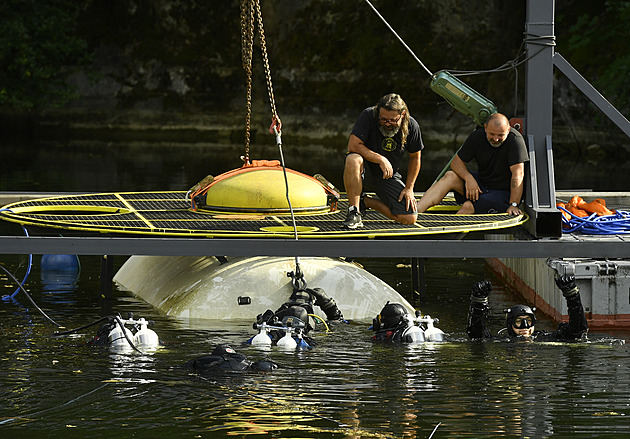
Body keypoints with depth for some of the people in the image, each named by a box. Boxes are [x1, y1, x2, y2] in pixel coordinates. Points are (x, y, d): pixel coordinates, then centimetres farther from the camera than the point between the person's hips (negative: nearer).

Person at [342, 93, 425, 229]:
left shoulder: (411, 126, -12)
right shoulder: (368, 116, -22)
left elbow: (415, 158, 2)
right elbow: (353, 145, -27)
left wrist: (409, 188, -3)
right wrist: (381, 160, -30)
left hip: (388, 175, 3)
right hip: (366, 166, -3)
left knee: (410, 218, -12)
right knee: (353, 159, -41)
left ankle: (366, 202, 8)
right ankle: (354, 211, -26)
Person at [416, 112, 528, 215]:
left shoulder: (515, 140, -20)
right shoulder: (477, 137, -4)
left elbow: (518, 174, -26)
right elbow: (457, 161, 0)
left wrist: (513, 205, -32)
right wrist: (469, 178, -21)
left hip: (503, 193, -5)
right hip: (481, 184, 5)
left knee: (468, 206, -30)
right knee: (450, 176, -17)